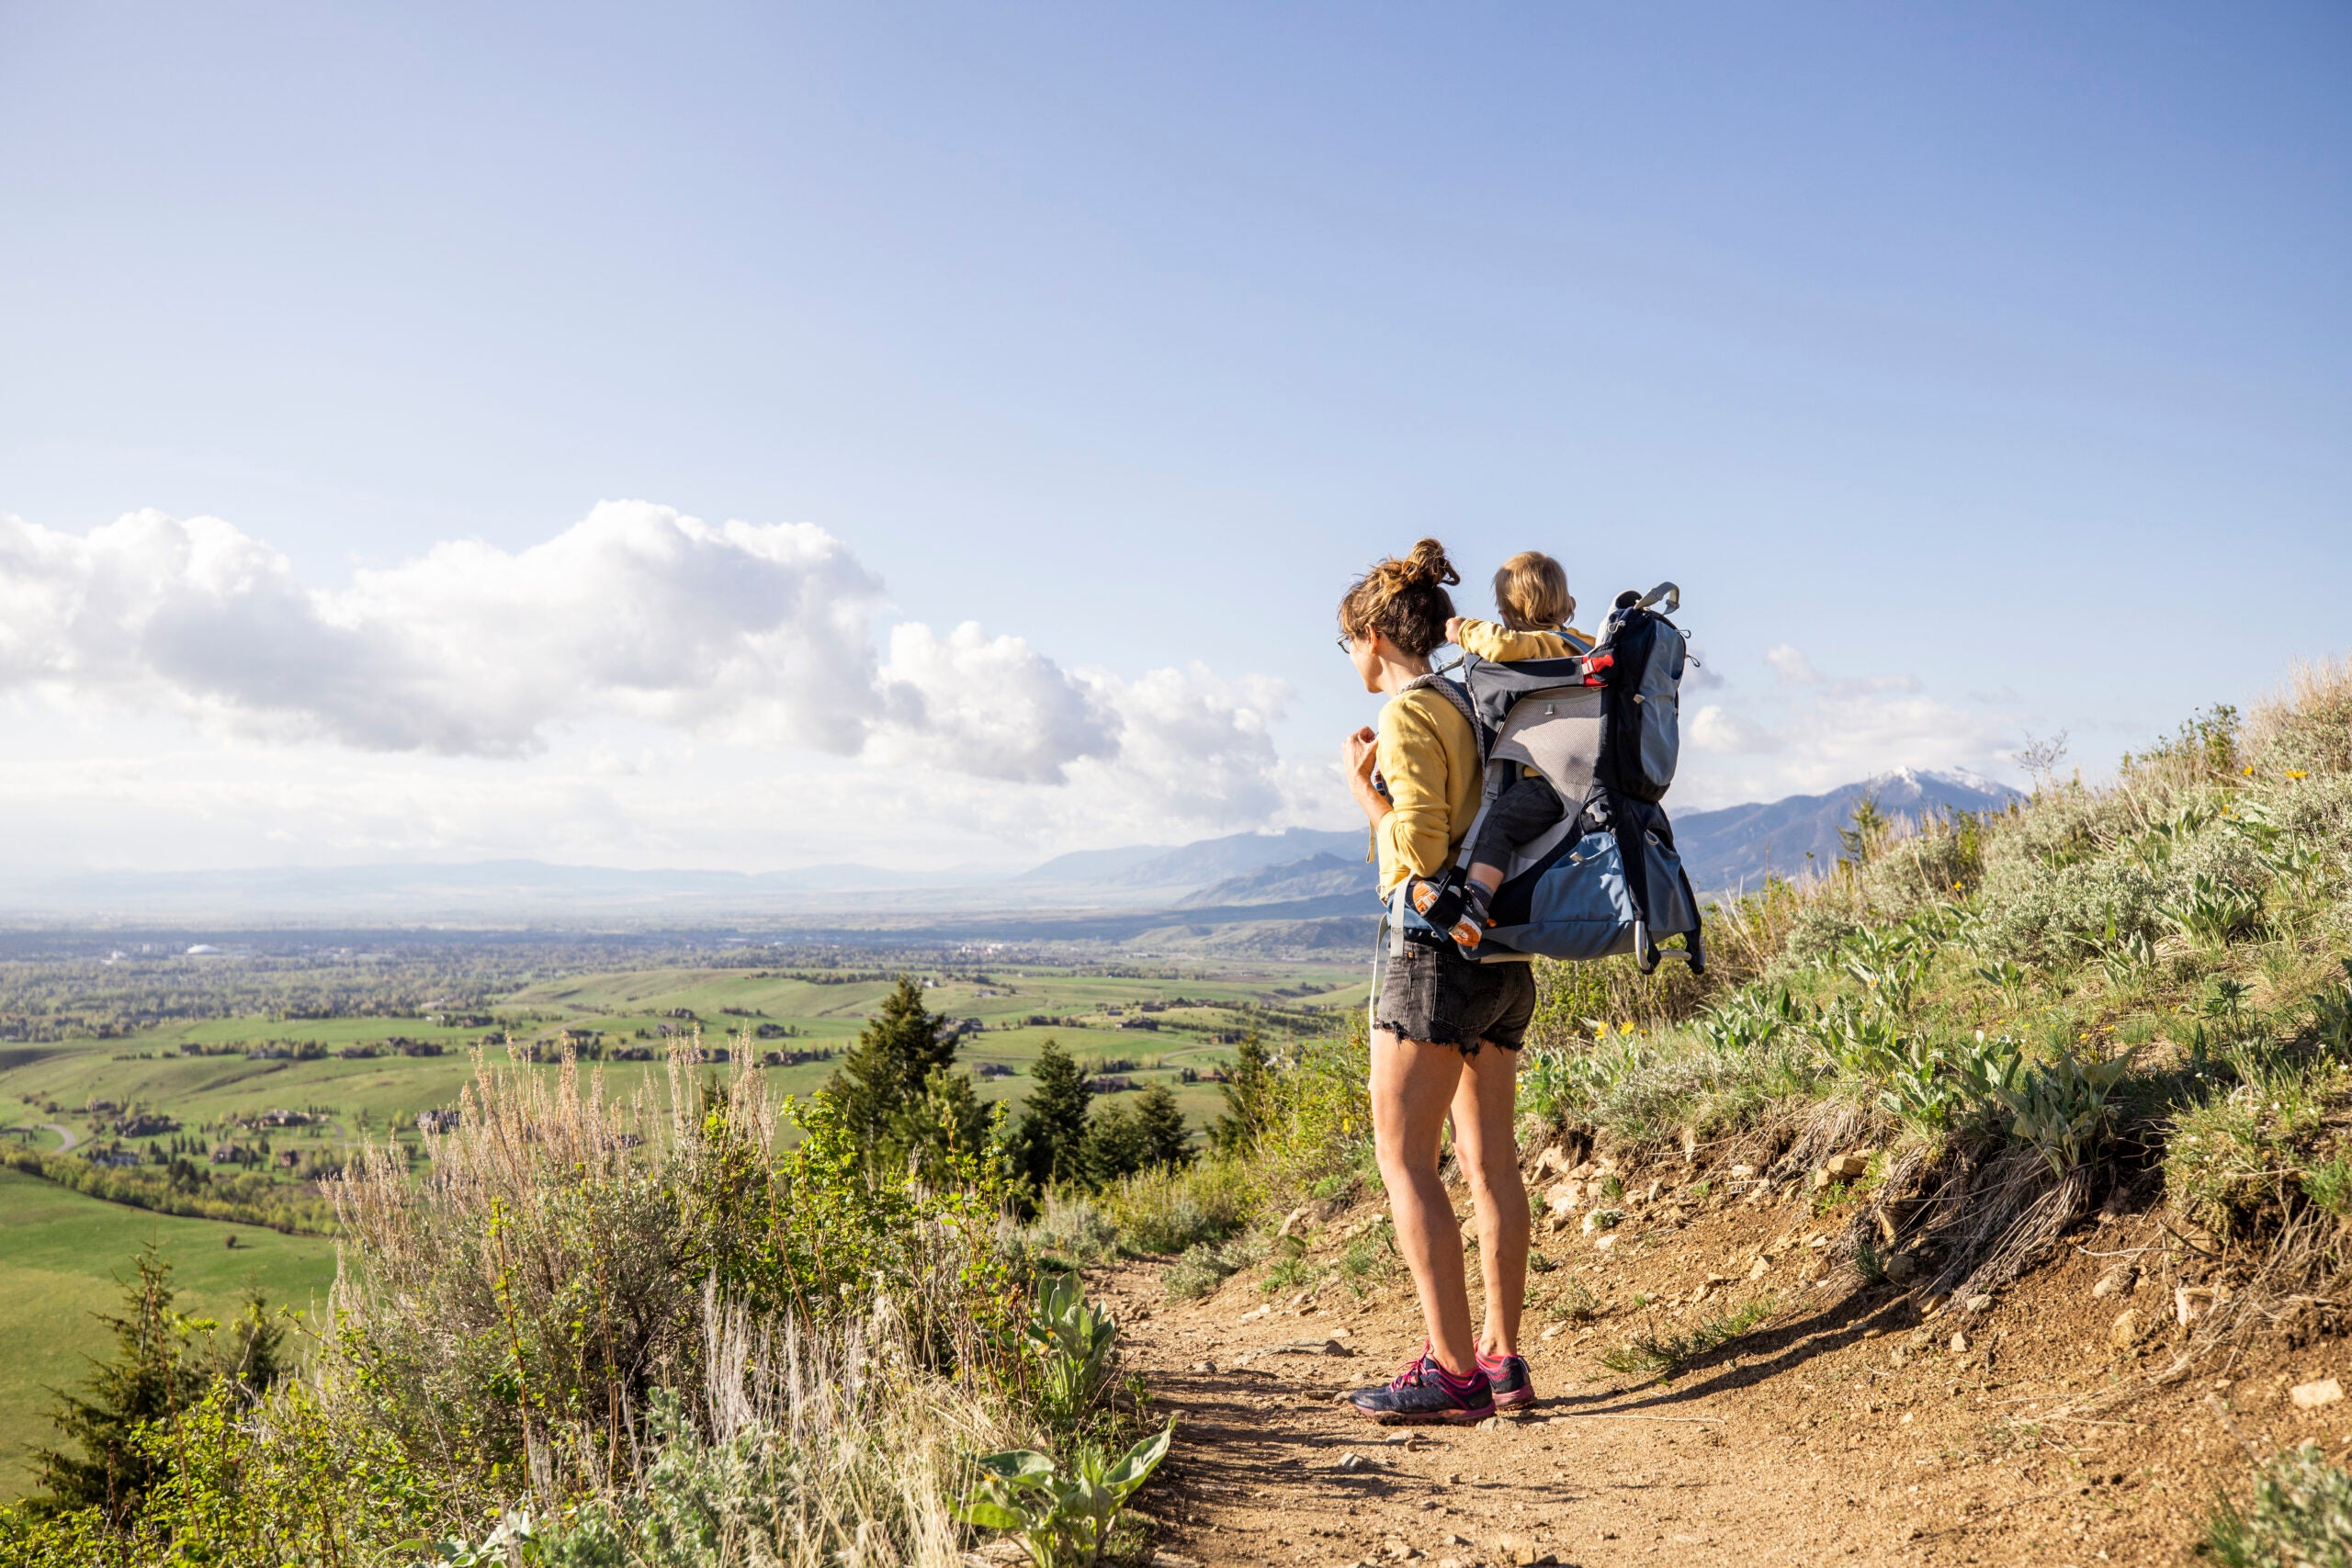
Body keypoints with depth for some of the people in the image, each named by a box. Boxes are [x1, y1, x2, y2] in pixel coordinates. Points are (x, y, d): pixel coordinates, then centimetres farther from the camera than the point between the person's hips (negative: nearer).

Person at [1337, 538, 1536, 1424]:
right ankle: (1503, 1358, 16)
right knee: (1489, 1158, 10)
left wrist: (1361, 784, -7)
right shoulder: (1472, 705, 14)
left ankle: (1453, 1371, -3)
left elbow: (1420, 846, -20)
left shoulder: (1408, 713, -12)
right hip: (1502, 956, 9)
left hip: (1439, 950, -9)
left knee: (1403, 1155, -3)